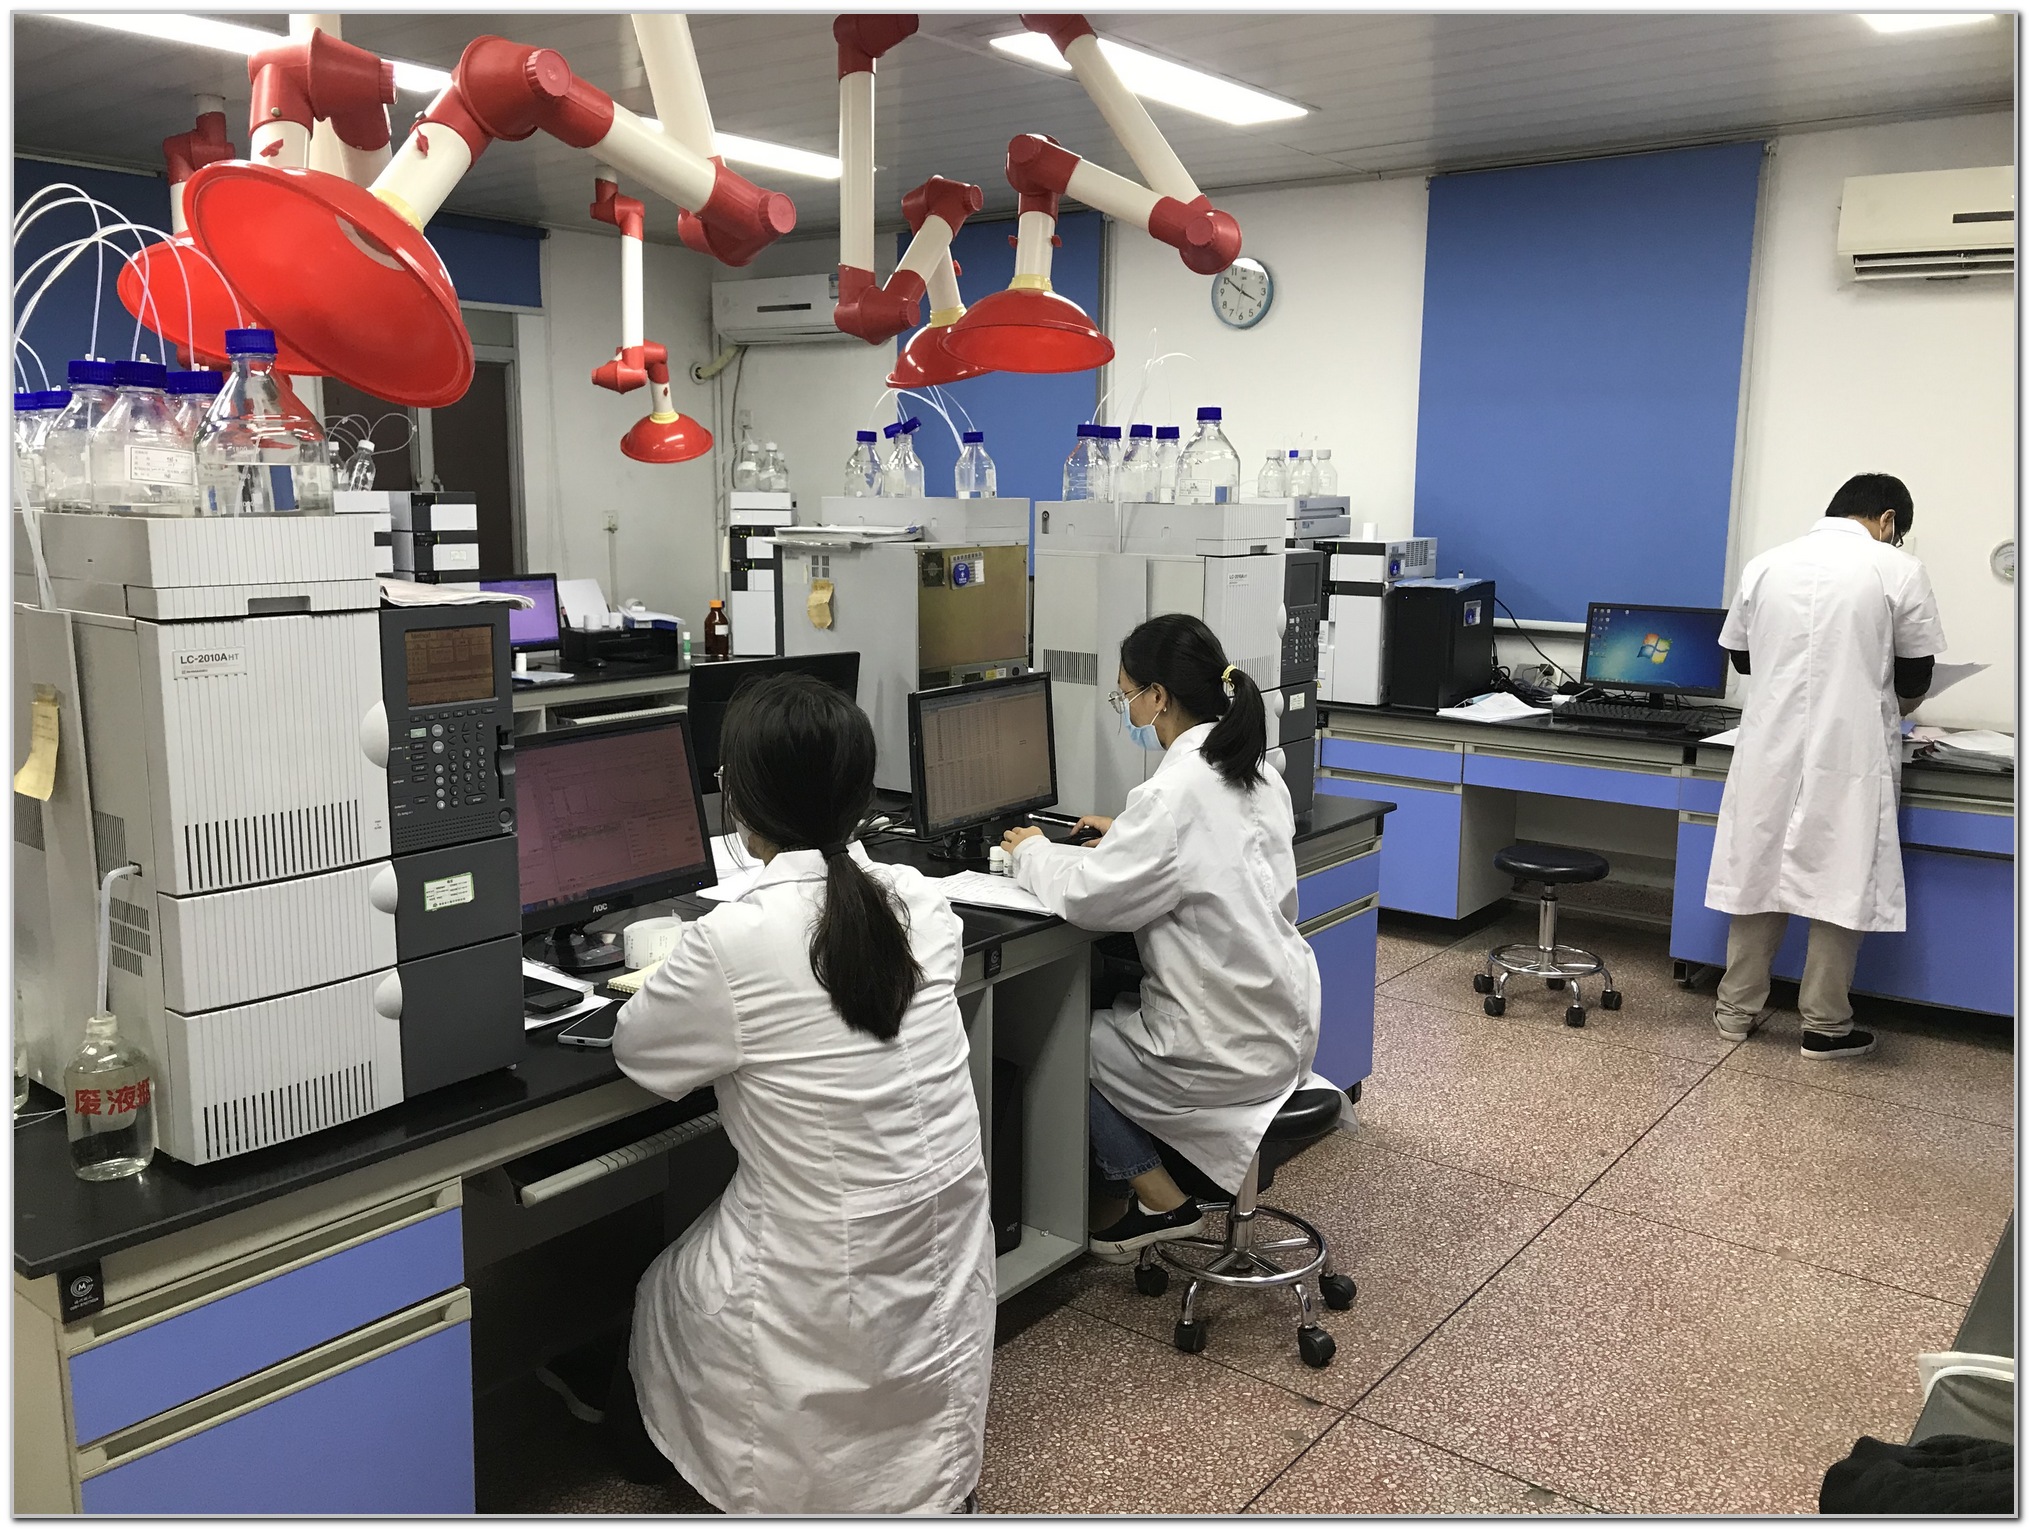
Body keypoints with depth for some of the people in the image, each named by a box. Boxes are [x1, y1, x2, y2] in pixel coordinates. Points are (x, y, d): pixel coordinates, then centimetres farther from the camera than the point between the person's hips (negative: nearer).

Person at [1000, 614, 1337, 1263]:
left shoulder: (1172, 795, -25)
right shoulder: (1256, 772, 3)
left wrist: (1033, 851, 1)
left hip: (1228, 1053, -9)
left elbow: (1087, 897, -18)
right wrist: (1127, 836, 17)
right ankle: (1133, 1184, 30)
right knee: (1109, 1009, 25)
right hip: (1284, 1026, 9)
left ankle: (1157, 1199, 17)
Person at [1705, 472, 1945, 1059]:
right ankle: (1825, 1026, 12)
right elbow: (1915, 675, 2)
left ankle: (1738, 1008, 18)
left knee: (1761, 870, 11)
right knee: (1841, 879, 5)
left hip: (1772, 747, 3)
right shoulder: (1899, 570, -5)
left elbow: (1739, 656, 13)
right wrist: (1895, 702, 23)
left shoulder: (1766, 565, 4)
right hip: (1849, 753, -3)